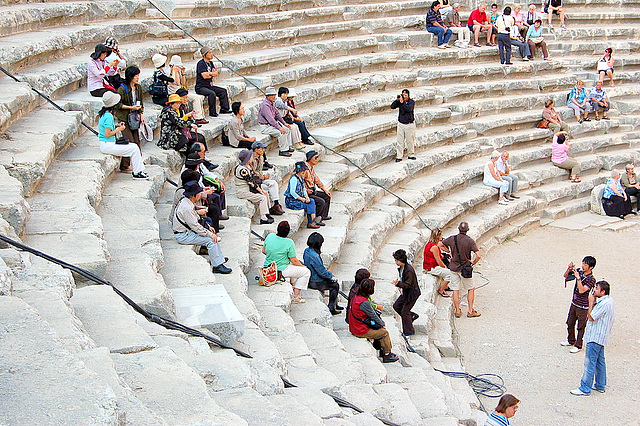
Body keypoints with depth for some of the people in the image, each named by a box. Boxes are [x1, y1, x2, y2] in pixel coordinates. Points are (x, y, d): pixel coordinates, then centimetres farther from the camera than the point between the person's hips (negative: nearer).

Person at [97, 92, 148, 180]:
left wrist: (117, 125, 9)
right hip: (107, 145, -10)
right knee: (134, 149, -10)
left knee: (134, 146, 11)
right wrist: (119, 129, -11)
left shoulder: (104, 113, 10)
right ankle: (137, 173, -2)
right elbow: (107, 134, -23)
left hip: (109, 144, 10)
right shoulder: (108, 116, -21)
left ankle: (139, 169, 11)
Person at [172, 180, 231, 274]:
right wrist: (210, 234, -19)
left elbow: (196, 220, 15)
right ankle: (217, 266, -14)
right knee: (210, 240, -17)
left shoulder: (187, 201, 4)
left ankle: (218, 258, 15)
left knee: (212, 235, 11)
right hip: (183, 236, -10)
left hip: (188, 230, 10)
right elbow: (195, 226, -26)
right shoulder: (186, 208, -28)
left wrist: (208, 227, 7)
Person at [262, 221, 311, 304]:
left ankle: (294, 290, 37)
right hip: (281, 271, -7)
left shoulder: (270, 236, -5)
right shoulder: (289, 243, -20)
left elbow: (263, 251, 9)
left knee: (292, 265, 33)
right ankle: (296, 297, 4)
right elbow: (294, 261, -12)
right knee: (306, 272, 6)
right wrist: (302, 266, 7)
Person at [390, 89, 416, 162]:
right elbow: (392, 107, -8)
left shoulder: (411, 102, -5)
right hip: (401, 124, 2)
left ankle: (411, 155, 23)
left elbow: (409, 109, -23)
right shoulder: (399, 101, 2)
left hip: (410, 124, -2)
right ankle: (399, 157, 5)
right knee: (399, 141, 0)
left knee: (410, 141, 7)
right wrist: (397, 100, -20)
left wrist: (402, 102, -30)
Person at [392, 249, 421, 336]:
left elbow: (408, 285, -29)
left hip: (412, 293, -10)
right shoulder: (401, 268, 0)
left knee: (404, 311, -3)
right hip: (405, 293, 10)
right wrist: (400, 286, 11)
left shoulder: (409, 270, -29)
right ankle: (412, 315, 29)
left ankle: (409, 331, 13)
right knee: (396, 306, 14)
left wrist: (398, 284, -42)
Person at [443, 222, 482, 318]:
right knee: (471, 289, 12)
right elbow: (478, 255, -23)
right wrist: (473, 262, -5)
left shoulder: (452, 239, -6)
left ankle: (457, 311, 12)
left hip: (454, 268, 2)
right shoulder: (470, 241, -15)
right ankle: (470, 311, 11)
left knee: (455, 290, 9)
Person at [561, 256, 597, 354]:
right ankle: (570, 340, 39)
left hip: (583, 307, -7)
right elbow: (565, 276, 8)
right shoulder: (579, 272, 0)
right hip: (574, 304, 7)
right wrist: (569, 269, -11)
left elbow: (581, 290, -29)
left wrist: (578, 278, -31)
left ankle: (578, 346, 16)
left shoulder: (591, 280, -19)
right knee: (570, 323, 19)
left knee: (581, 327, 4)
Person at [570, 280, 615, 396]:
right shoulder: (608, 300, 8)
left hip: (595, 338, -11)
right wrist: (594, 302, 2)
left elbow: (591, 317, -20)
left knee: (589, 363, -4)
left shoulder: (605, 303, -24)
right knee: (599, 361, 18)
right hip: (600, 337, 11)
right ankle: (600, 385, 28)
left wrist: (591, 302, -13)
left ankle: (585, 389, 1)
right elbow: (593, 314, 14)